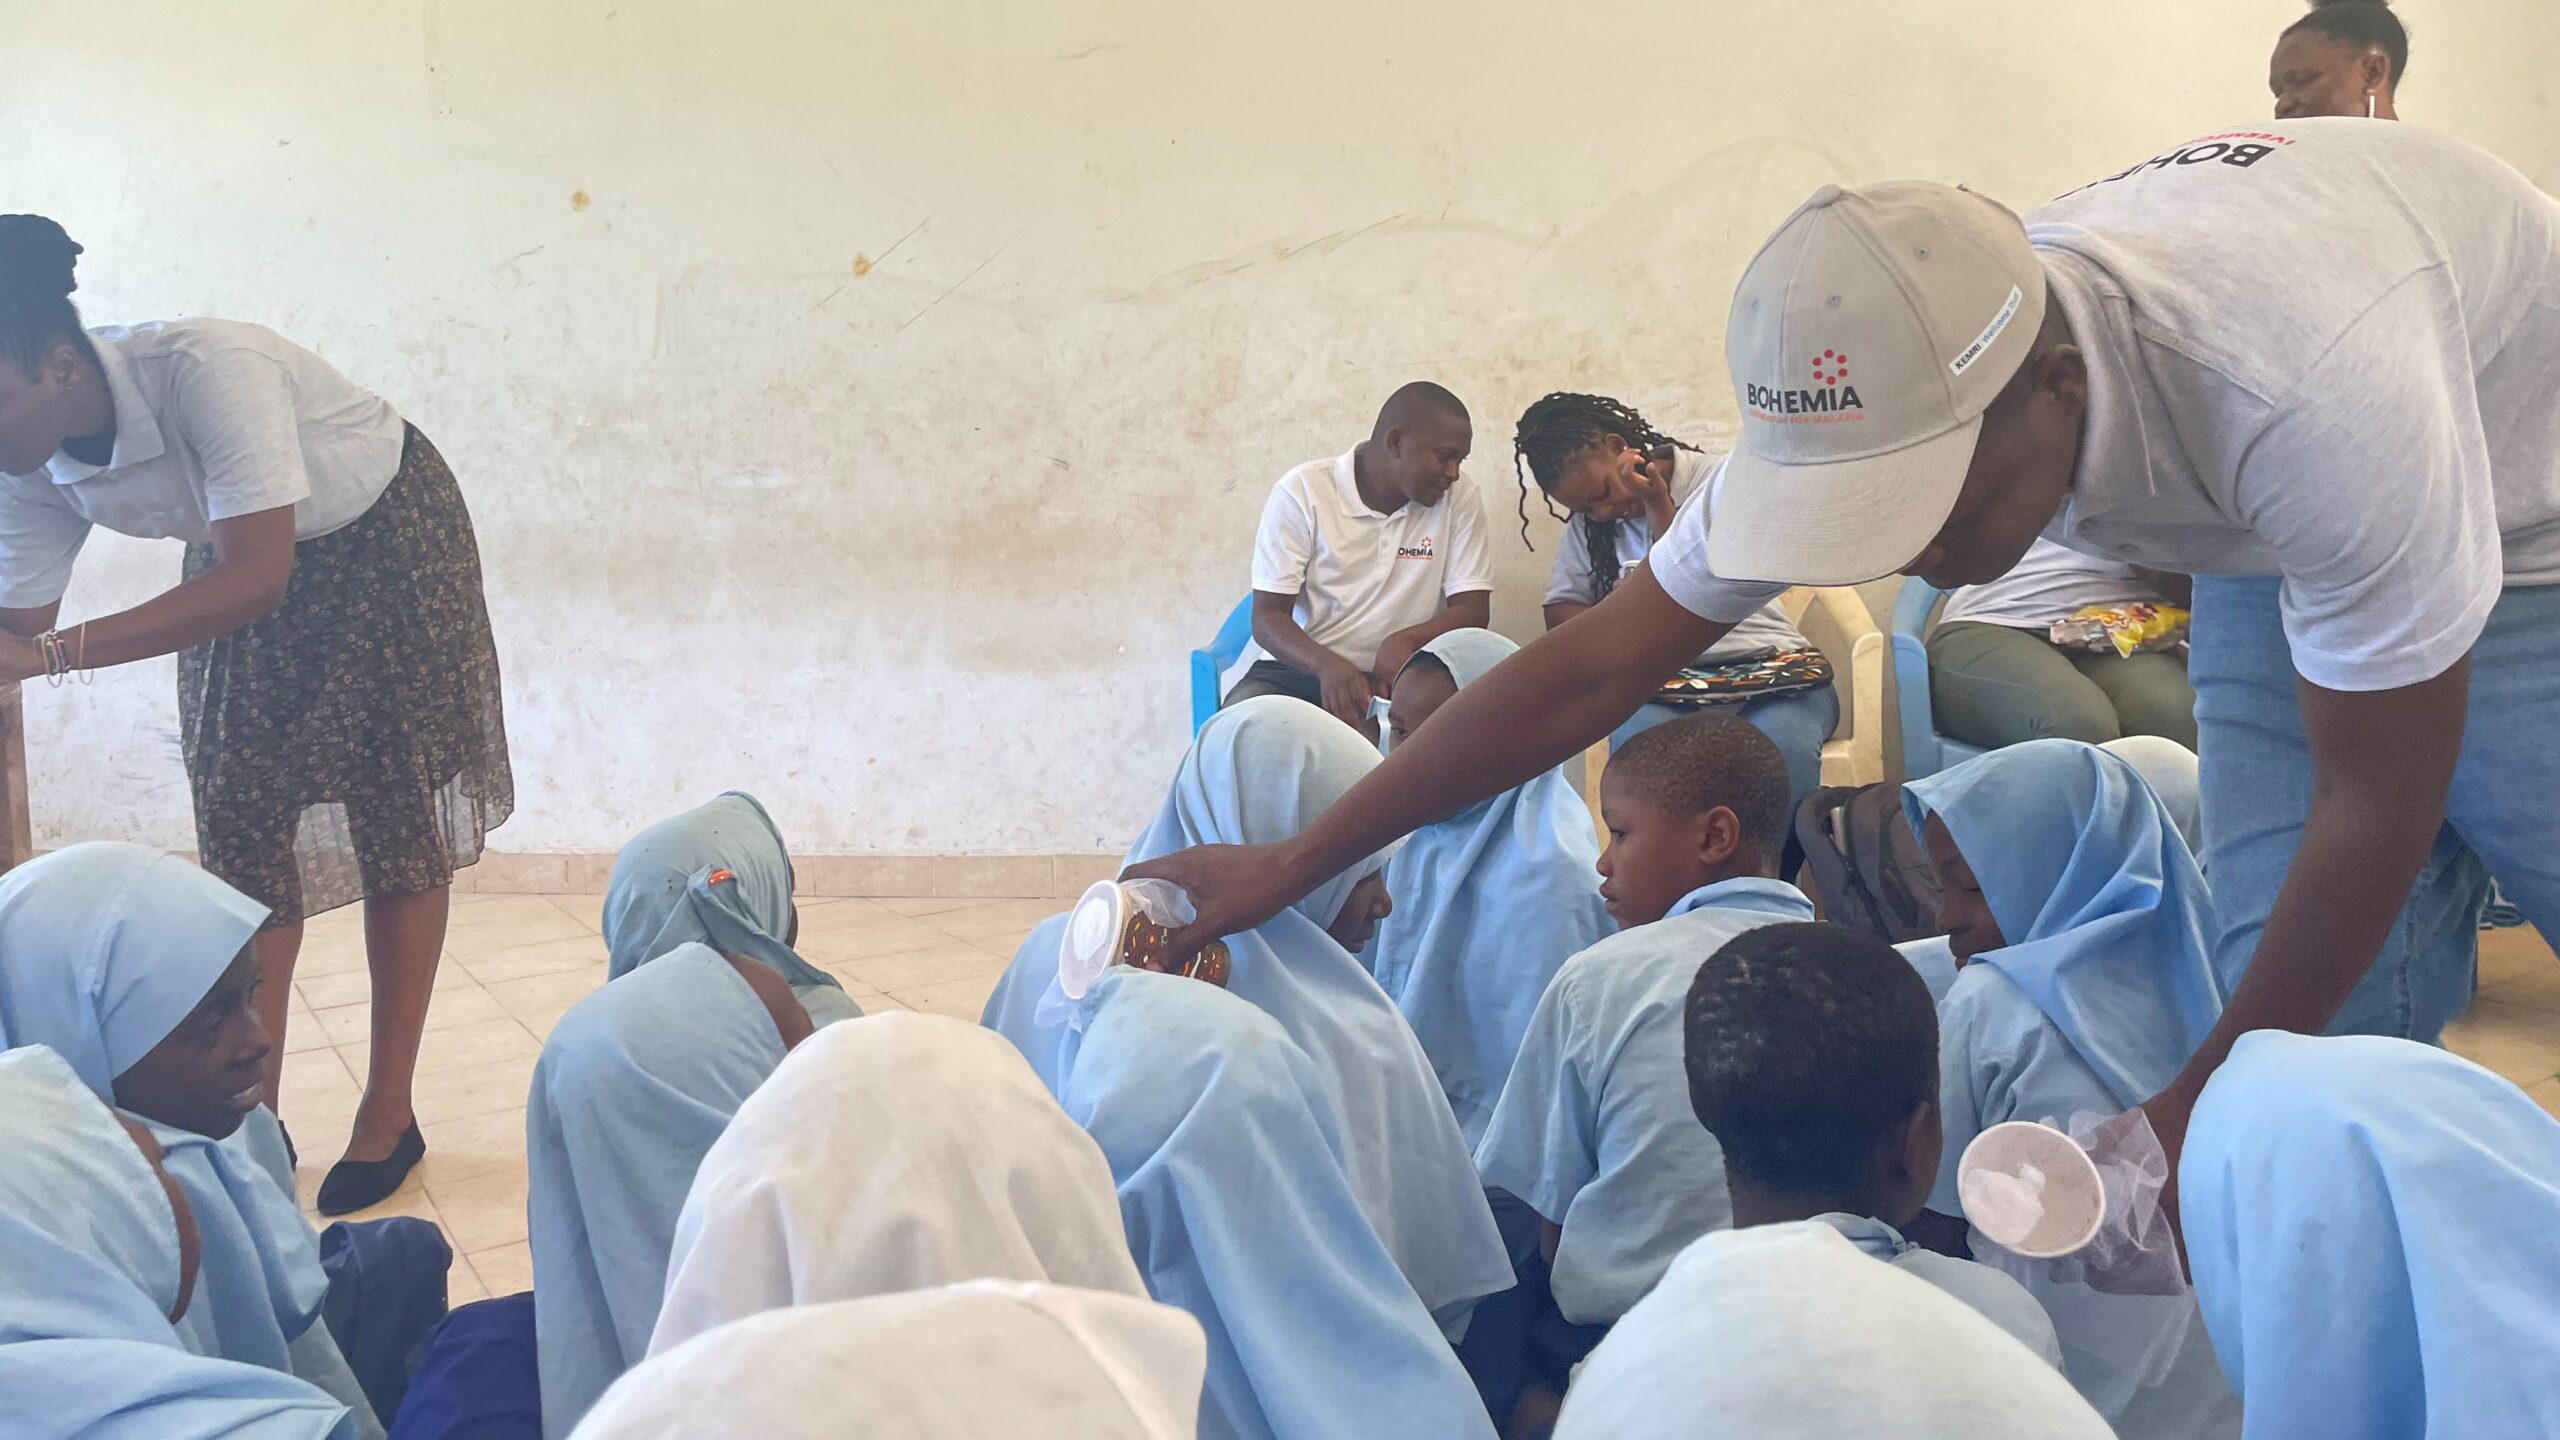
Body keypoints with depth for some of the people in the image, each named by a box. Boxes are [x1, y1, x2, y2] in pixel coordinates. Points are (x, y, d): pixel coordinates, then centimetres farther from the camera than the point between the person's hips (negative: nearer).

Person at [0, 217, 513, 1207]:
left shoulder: (206, 369, -37)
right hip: (237, 563, 6)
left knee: (398, 820, -2)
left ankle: (389, 1115, 7)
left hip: (385, 540, -6)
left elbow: (256, 580, -40)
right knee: (245, 831, -1)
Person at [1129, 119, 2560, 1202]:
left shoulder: (2305, 397, -45)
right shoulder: (1883, 395, -27)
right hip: (2271, 554, 4)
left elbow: (2380, 799, -30)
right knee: (2295, 974, -7)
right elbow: (1591, 670, -19)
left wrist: (2195, 1115, -20)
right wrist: (1285, 869, -16)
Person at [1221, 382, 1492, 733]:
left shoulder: (1460, 502, 1)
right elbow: (1268, 617, -8)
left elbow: (1474, 611, 0)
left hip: (1393, 676, 1)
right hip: (1298, 665, 0)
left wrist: (1405, 640, -22)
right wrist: (1328, 666, -30)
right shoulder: (1301, 492, -6)